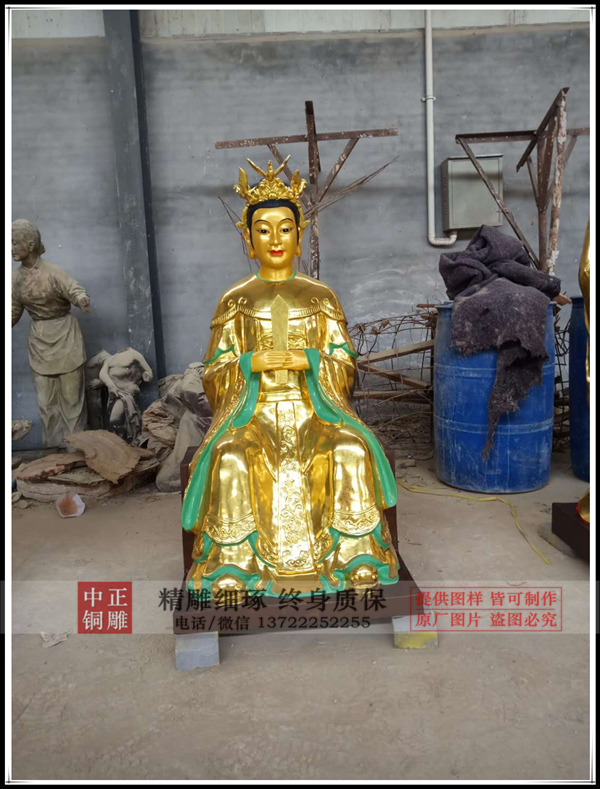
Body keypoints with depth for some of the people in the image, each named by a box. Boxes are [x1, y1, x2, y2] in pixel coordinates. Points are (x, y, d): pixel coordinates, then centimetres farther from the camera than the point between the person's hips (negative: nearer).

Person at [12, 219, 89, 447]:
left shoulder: (53, 271, -14)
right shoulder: (16, 278, 2)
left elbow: (75, 290, -21)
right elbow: (14, 312, 12)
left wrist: (81, 301, -44)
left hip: (64, 336, -5)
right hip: (39, 339, 5)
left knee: (71, 392, 3)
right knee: (45, 397, 9)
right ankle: (53, 445, 22)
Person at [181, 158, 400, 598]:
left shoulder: (321, 296, 11)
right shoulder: (235, 300, 10)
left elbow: (346, 367, 7)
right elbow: (214, 375, 7)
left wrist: (310, 360, -13)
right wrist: (252, 363, -13)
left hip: (313, 406, 1)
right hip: (253, 409, 0)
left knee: (353, 450, -31)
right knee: (229, 460, -32)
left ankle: (358, 564, -16)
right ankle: (231, 576, -17)